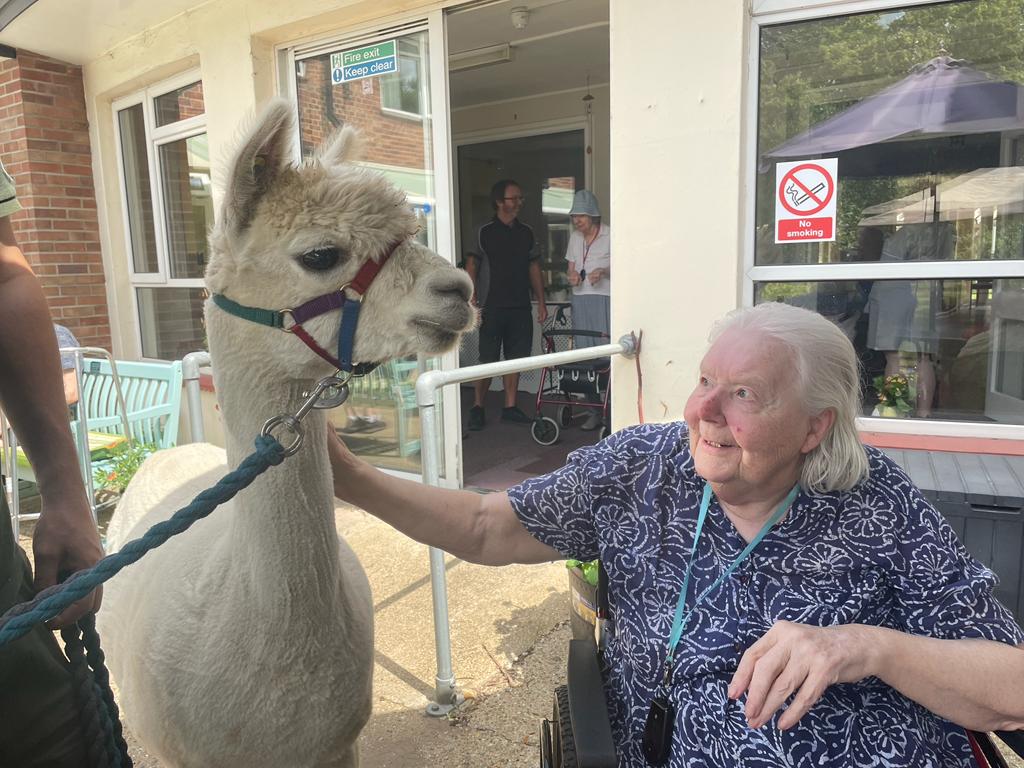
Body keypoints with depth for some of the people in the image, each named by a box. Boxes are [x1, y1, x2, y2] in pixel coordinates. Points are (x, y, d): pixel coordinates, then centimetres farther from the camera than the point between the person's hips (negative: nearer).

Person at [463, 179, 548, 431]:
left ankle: (510, 407, 17)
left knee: (515, 358, 8)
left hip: (520, 307, 5)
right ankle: (477, 408, 10)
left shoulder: (526, 232, 12)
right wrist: (473, 304, -12)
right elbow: (471, 268, -4)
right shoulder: (485, 232, -3)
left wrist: (541, 302, 11)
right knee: (488, 360, -3)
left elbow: (534, 268, 16)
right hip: (492, 307, -5)